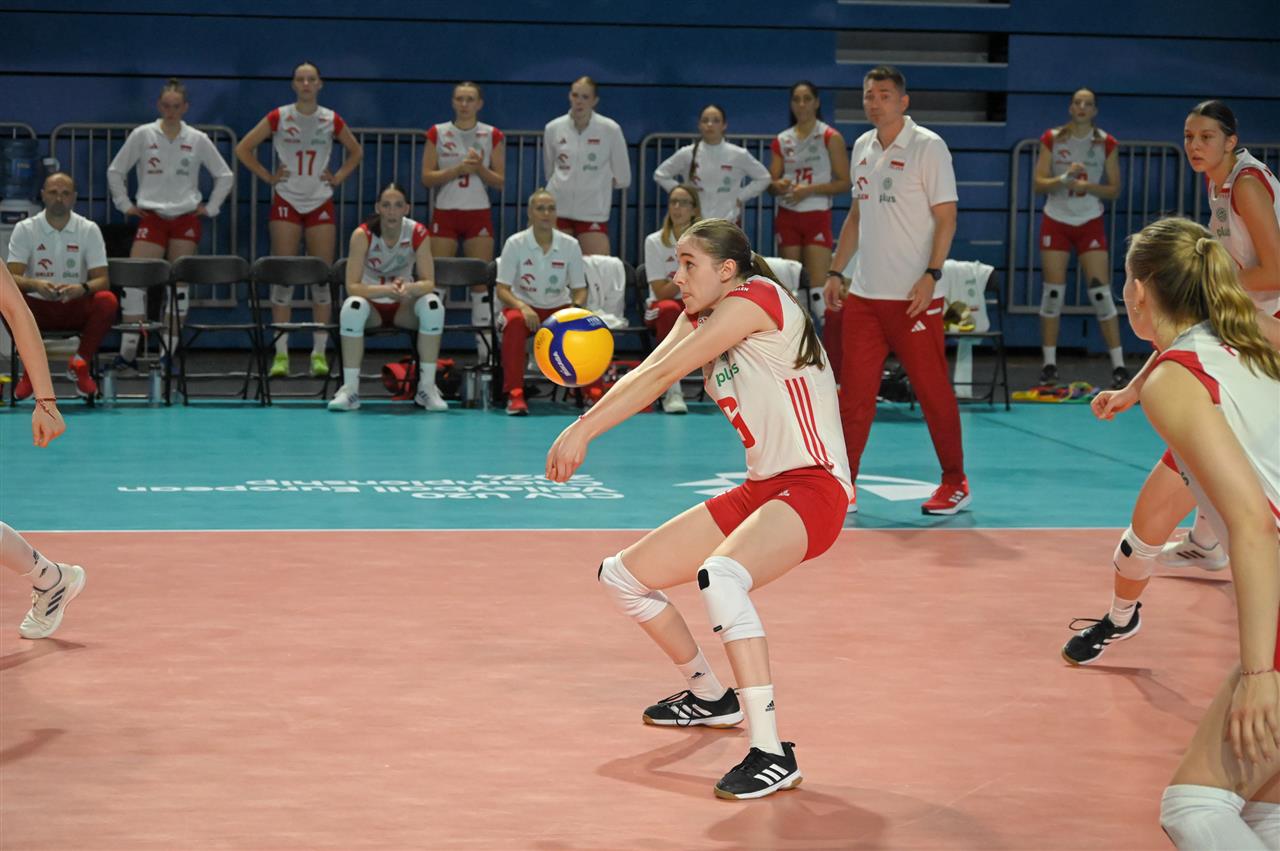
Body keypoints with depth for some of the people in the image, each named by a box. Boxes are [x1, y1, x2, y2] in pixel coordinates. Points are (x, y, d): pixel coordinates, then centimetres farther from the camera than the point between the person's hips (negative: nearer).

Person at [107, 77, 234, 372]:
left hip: (186, 219, 1)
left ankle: (168, 353, 6)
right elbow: (115, 171, 10)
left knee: (179, 286, 0)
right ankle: (128, 352, -9)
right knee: (135, 283, -13)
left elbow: (225, 176, 13)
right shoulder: (142, 135, 2)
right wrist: (125, 204, 4)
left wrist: (210, 207, 7)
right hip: (151, 218, -1)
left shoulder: (198, 140, 4)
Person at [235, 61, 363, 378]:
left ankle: (319, 352, 5)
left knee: (322, 278, -1)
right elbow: (243, 149, 4)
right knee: (282, 277, -6)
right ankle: (281, 353, -2)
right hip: (286, 202, -2)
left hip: (321, 204, 2)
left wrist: (338, 177, 7)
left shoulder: (332, 120, 3)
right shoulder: (278, 118, -2)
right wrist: (267, 176, -1)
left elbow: (355, 152, 20)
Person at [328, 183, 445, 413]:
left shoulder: (418, 233, -13)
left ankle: (427, 387, -20)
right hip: (372, 304, -2)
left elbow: (428, 283, -15)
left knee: (433, 305, -30)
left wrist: (409, 288, -39)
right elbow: (352, 287, -22)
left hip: (404, 307, 2)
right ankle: (350, 388, -27)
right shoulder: (362, 234, -18)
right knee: (353, 307, -36)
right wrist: (387, 290, -40)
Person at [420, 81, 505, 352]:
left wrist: (479, 168, -15)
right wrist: (458, 169, -15)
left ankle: (486, 347, 4)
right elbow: (427, 178, -2)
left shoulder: (492, 136, 4)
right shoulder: (437, 133, 3)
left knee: (482, 280, 0)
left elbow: (500, 181, 3)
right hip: (445, 213, 0)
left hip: (479, 214, 0)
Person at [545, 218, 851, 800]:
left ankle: (772, 754, -35)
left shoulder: (756, 298, -13)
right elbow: (645, 379, -3)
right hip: (758, 490, 10)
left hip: (812, 486, -10)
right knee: (620, 577, 14)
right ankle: (711, 697, 35)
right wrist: (583, 427, -23)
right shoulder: (700, 321, 13)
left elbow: (663, 373, -20)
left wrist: (582, 430, -22)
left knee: (719, 576, -39)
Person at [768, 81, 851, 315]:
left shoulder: (831, 138, -1)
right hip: (787, 216, 4)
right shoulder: (782, 140, 11)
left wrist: (810, 189, -17)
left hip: (817, 216, -4)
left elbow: (844, 182, -6)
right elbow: (772, 181, 13)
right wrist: (779, 186, -11)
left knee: (819, 283, -14)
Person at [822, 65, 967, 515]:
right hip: (864, 293, 6)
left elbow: (946, 216, -9)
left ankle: (955, 483, 12)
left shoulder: (928, 147, -7)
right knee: (853, 392, 3)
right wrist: (836, 271, 15)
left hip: (913, 295, -6)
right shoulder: (861, 148, 12)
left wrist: (931, 275, -18)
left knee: (933, 390, 1)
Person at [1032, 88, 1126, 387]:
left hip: (1090, 224, 0)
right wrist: (1064, 178, -22)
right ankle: (1049, 364, 7)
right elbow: (1039, 183, -4)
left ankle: (1119, 366, -3)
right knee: (1053, 292, -1)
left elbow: (1114, 189, 0)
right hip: (1056, 222, 0)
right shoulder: (1052, 139, -1)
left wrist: (1086, 186, -17)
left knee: (1101, 293, -6)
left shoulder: (1106, 143, -1)